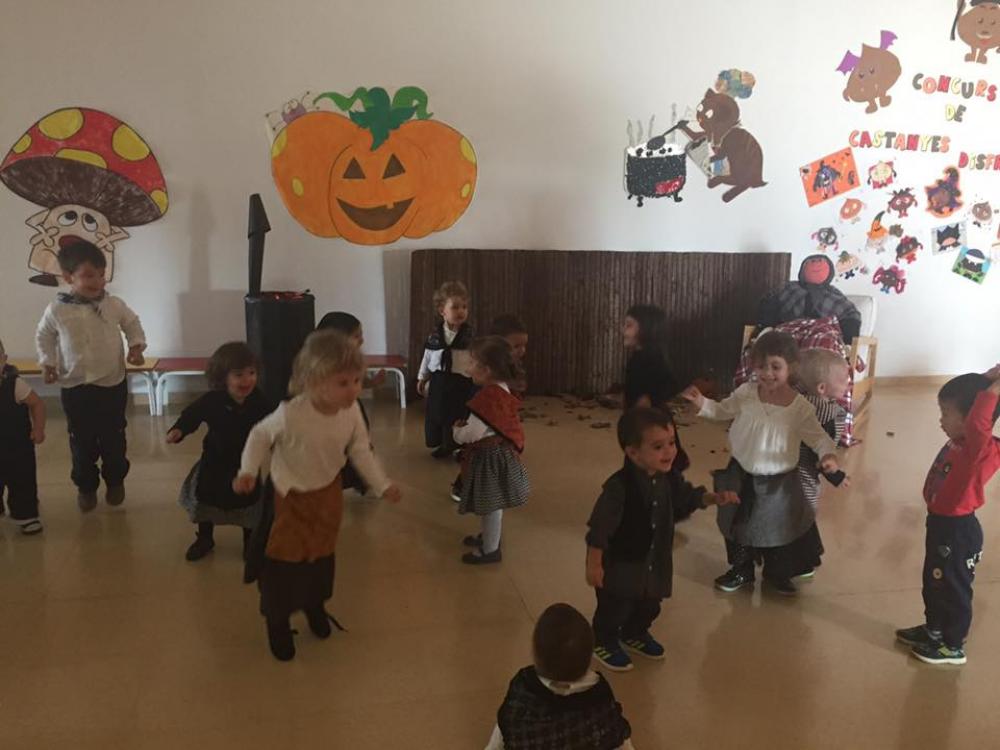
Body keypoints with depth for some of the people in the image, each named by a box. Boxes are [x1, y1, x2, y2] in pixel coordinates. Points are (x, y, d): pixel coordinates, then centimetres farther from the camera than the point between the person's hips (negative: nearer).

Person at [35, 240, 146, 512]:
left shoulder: (114, 305, -9)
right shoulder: (56, 310, -11)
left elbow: (133, 323, 10)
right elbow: (43, 337, 8)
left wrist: (137, 346, -4)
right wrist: (48, 363, -1)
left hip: (113, 385, 0)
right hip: (75, 389, 0)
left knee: (114, 438, 12)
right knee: (82, 442, 10)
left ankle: (115, 481, 33)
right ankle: (86, 486, 28)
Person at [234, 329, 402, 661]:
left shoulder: (352, 412, -21)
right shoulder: (290, 415, -35)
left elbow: (361, 451, -8)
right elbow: (261, 435, -15)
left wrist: (382, 485, -10)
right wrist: (248, 471, -20)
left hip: (329, 492, 4)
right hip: (292, 495, -4)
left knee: (323, 553, 20)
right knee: (287, 557, 5)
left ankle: (315, 605, 46)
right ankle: (277, 620, 30)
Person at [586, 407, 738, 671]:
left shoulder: (670, 477, -10)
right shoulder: (619, 486, -32)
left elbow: (688, 496, 11)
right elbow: (599, 529, -26)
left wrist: (715, 498, -7)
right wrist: (594, 565, -21)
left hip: (655, 563, 7)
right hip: (621, 565, -7)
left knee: (649, 606, 27)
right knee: (615, 609, 14)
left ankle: (635, 635, 54)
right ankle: (604, 643, 40)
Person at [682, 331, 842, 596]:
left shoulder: (800, 406, -18)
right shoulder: (746, 393, -12)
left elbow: (817, 436, -14)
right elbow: (723, 410, 3)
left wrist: (828, 454, -34)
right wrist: (702, 403, -14)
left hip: (779, 481, -1)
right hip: (742, 475, 2)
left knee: (780, 528, 17)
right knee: (739, 525, 18)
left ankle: (778, 574, 43)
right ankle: (741, 570, 41)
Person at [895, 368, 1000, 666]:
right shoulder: (958, 442, -3)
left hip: (958, 531, -9)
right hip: (941, 523, 9)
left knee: (953, 589, 11)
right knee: (934, 583, 25)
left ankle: (953, 647, 30)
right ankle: (934, 629, 45)